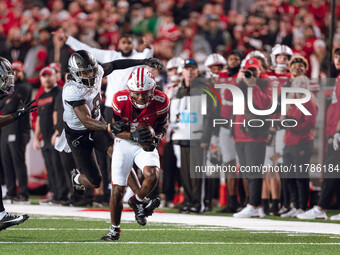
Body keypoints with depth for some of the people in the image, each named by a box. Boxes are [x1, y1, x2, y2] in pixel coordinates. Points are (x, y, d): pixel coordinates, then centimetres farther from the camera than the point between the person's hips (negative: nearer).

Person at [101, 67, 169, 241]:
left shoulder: (160, 101, -18)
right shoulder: (120, 100, -21)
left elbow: (162, 126, -1)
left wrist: (156, 138, -22)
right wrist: (133, 136, -30)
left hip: (145, 145, 0)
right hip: (123, 144, 0)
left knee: (152, 176, -28)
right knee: (117, 190, -4)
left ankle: (137, 202, 5)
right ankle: (115, 229, 19)